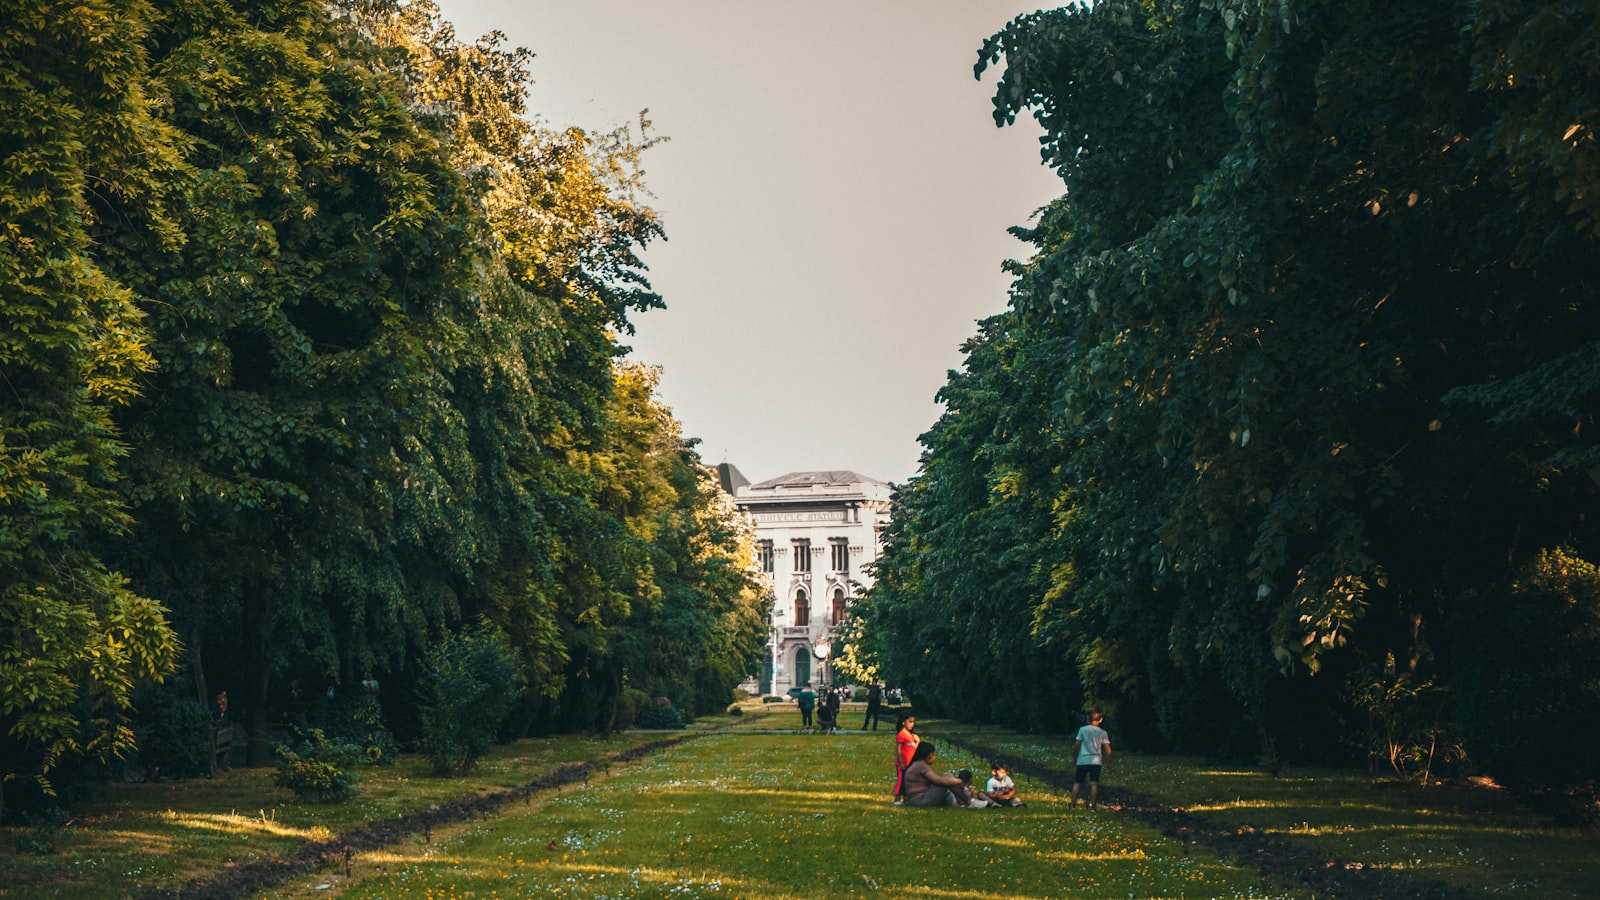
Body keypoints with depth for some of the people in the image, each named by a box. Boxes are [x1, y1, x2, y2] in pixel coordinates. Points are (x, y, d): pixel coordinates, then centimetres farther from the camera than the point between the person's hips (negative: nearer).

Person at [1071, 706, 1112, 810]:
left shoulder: (1082, 730, -3)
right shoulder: (1103, 732, 0)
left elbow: (1076, 745, -3)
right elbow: (1107, 749, -2)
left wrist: (1074, 755, 12)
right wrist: (1109, 762, 8)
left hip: (1083, 760, 0)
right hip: (1096, 761, 0)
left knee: (1077, 783, 8)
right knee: (1094, 783, 2)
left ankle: (1073, 804, 10)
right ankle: (1092, 805, -4)